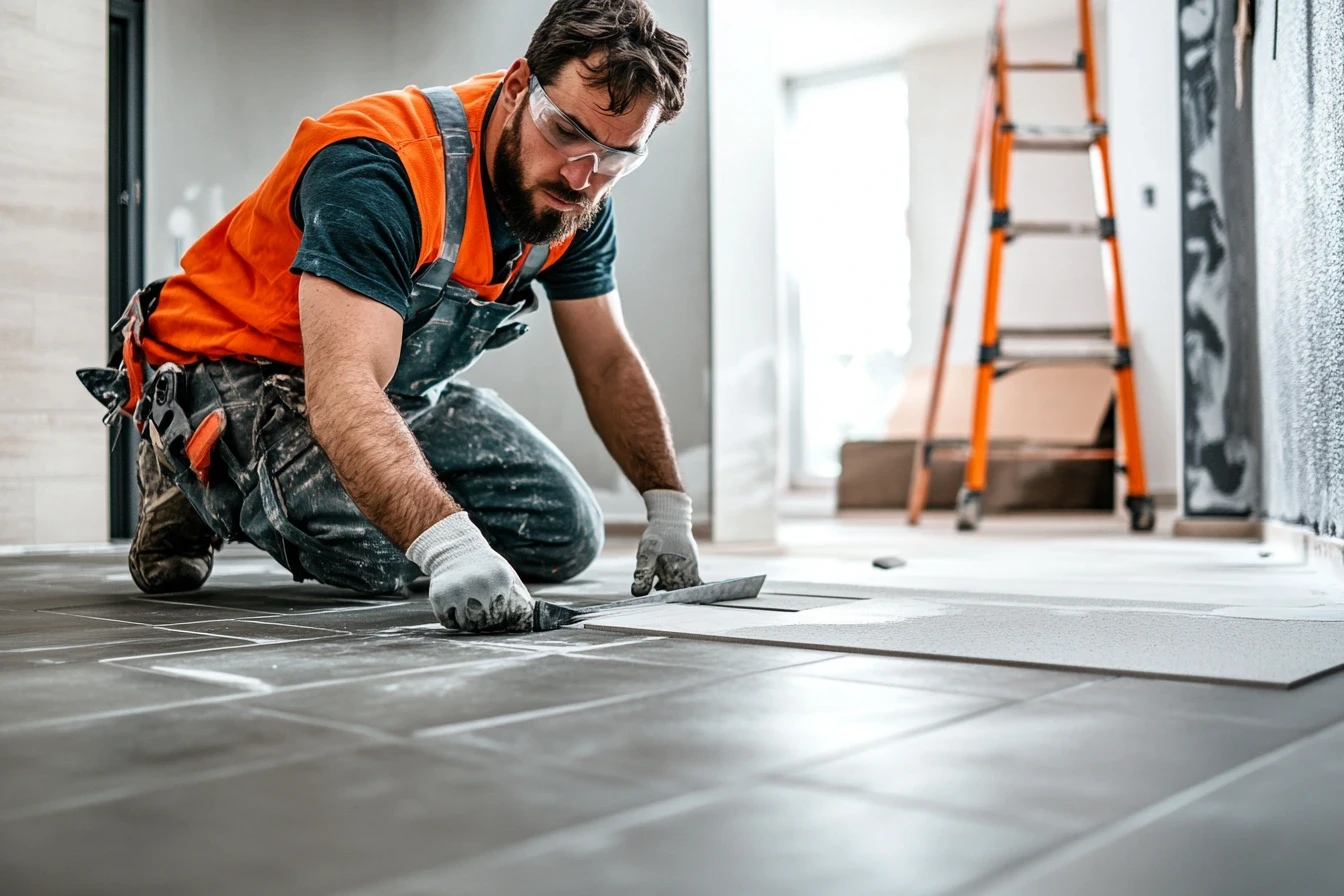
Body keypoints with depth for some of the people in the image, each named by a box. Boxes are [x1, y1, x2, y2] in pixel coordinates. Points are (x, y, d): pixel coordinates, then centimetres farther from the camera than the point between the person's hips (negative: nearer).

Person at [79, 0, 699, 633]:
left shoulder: (579, 200, -9)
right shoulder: (382, 167, -34)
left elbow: (610, 363, 1)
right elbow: (342, 389, -45)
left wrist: (669, 513, -7)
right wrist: (450, 546, -58)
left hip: (405, 386, 7)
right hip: (238, 368, -6)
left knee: (566, 535, -4)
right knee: (376, 552, -31)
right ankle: (192, 481, 0)